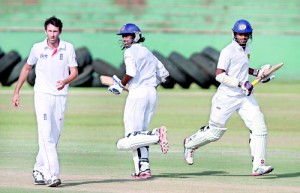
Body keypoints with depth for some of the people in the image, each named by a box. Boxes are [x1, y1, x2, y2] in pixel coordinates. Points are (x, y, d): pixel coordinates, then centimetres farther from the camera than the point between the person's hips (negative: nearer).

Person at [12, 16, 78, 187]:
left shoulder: (68, 48, 1)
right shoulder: (37, 48, 1)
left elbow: (74, 72, -3)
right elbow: (27, 68, 15)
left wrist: (65, 81, -25)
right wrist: (17, 91, 15)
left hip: (61, 96, 2)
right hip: (43, 95, -2)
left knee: (54, 136, 7)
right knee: (46, 134, -16)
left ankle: (39, 170, 24)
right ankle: (52, 174, -24)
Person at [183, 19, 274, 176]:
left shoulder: (245, 49, 12)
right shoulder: (228, 51, -14)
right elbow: (219, 75, -21)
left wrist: (256, 72, 15)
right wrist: (241, 84, -26)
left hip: (245, 96, 7)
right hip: (227, 97, -7)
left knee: (259, 126, -10)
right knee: (215, 132, 4)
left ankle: (258, 166, -11)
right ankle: (190, 144, 34)